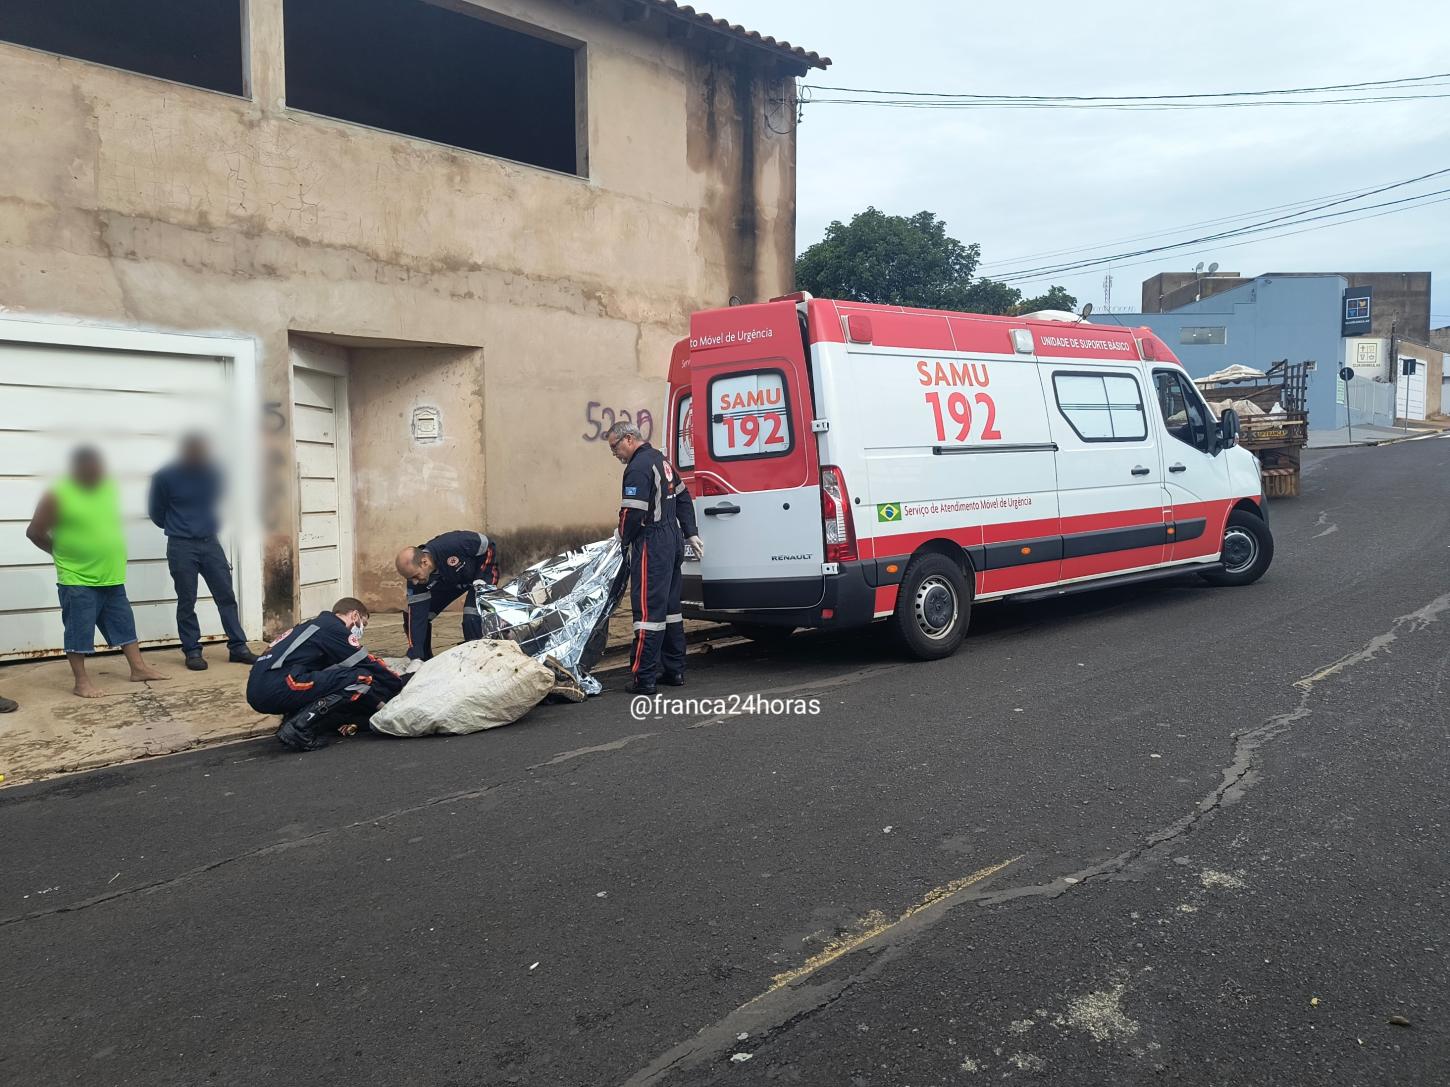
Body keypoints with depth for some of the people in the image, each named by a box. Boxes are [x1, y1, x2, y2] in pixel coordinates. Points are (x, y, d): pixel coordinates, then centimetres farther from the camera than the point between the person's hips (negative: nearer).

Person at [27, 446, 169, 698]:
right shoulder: (58, 496, -13)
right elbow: (34, 533, -6)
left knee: (124, 624, 13)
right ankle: (81, 681, 10)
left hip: (112, 577, 6)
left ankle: (138, 668, 22)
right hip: (77, 579, -6)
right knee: (79, 630, 2)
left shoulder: (110, 488, 5)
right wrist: (63, 553, -1)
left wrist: (105, 552, 12)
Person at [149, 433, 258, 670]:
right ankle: (192, 651, 12)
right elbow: (157, 513, 4)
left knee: (226, 596, 2)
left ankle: (238, 647, 7)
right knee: (186, 602, 3)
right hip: (181, 546, -3)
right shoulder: (165, 477, -9)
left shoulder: (212, 473, 1)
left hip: (210, 543, 3)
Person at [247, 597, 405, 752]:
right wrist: (399, 684, 12)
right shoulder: (334, 628, 0)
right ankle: (300, 728, -14)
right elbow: (368, 665, -1)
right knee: (361, 677, -11)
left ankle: (292, 721, 3)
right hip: (277, 689, -10)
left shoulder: (315, 625, 27)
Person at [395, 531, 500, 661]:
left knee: (472, 618, -27)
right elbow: (417, 617, -23)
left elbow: (488, 546, -25)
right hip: (447, 580, 5)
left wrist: (481, 580, -24)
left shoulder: (452, 545, -41)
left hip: (483, 569, -5)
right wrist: (415, 658, -27)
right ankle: (425, 661, 17)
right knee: (415, 616, -2)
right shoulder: (415, 582, -25)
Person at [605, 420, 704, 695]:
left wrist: (624, 538, -4)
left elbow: (633, 512, -21)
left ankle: (643, 678, -7)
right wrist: (691, 533, 22)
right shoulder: (661, 460, 16)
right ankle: (674, 671, 21)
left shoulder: (638, 467, -14)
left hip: (652, 545, -10)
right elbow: (683, 498, 21)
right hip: (673, 541, 10)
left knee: (648, 609, -8)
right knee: (670, 605, 15)